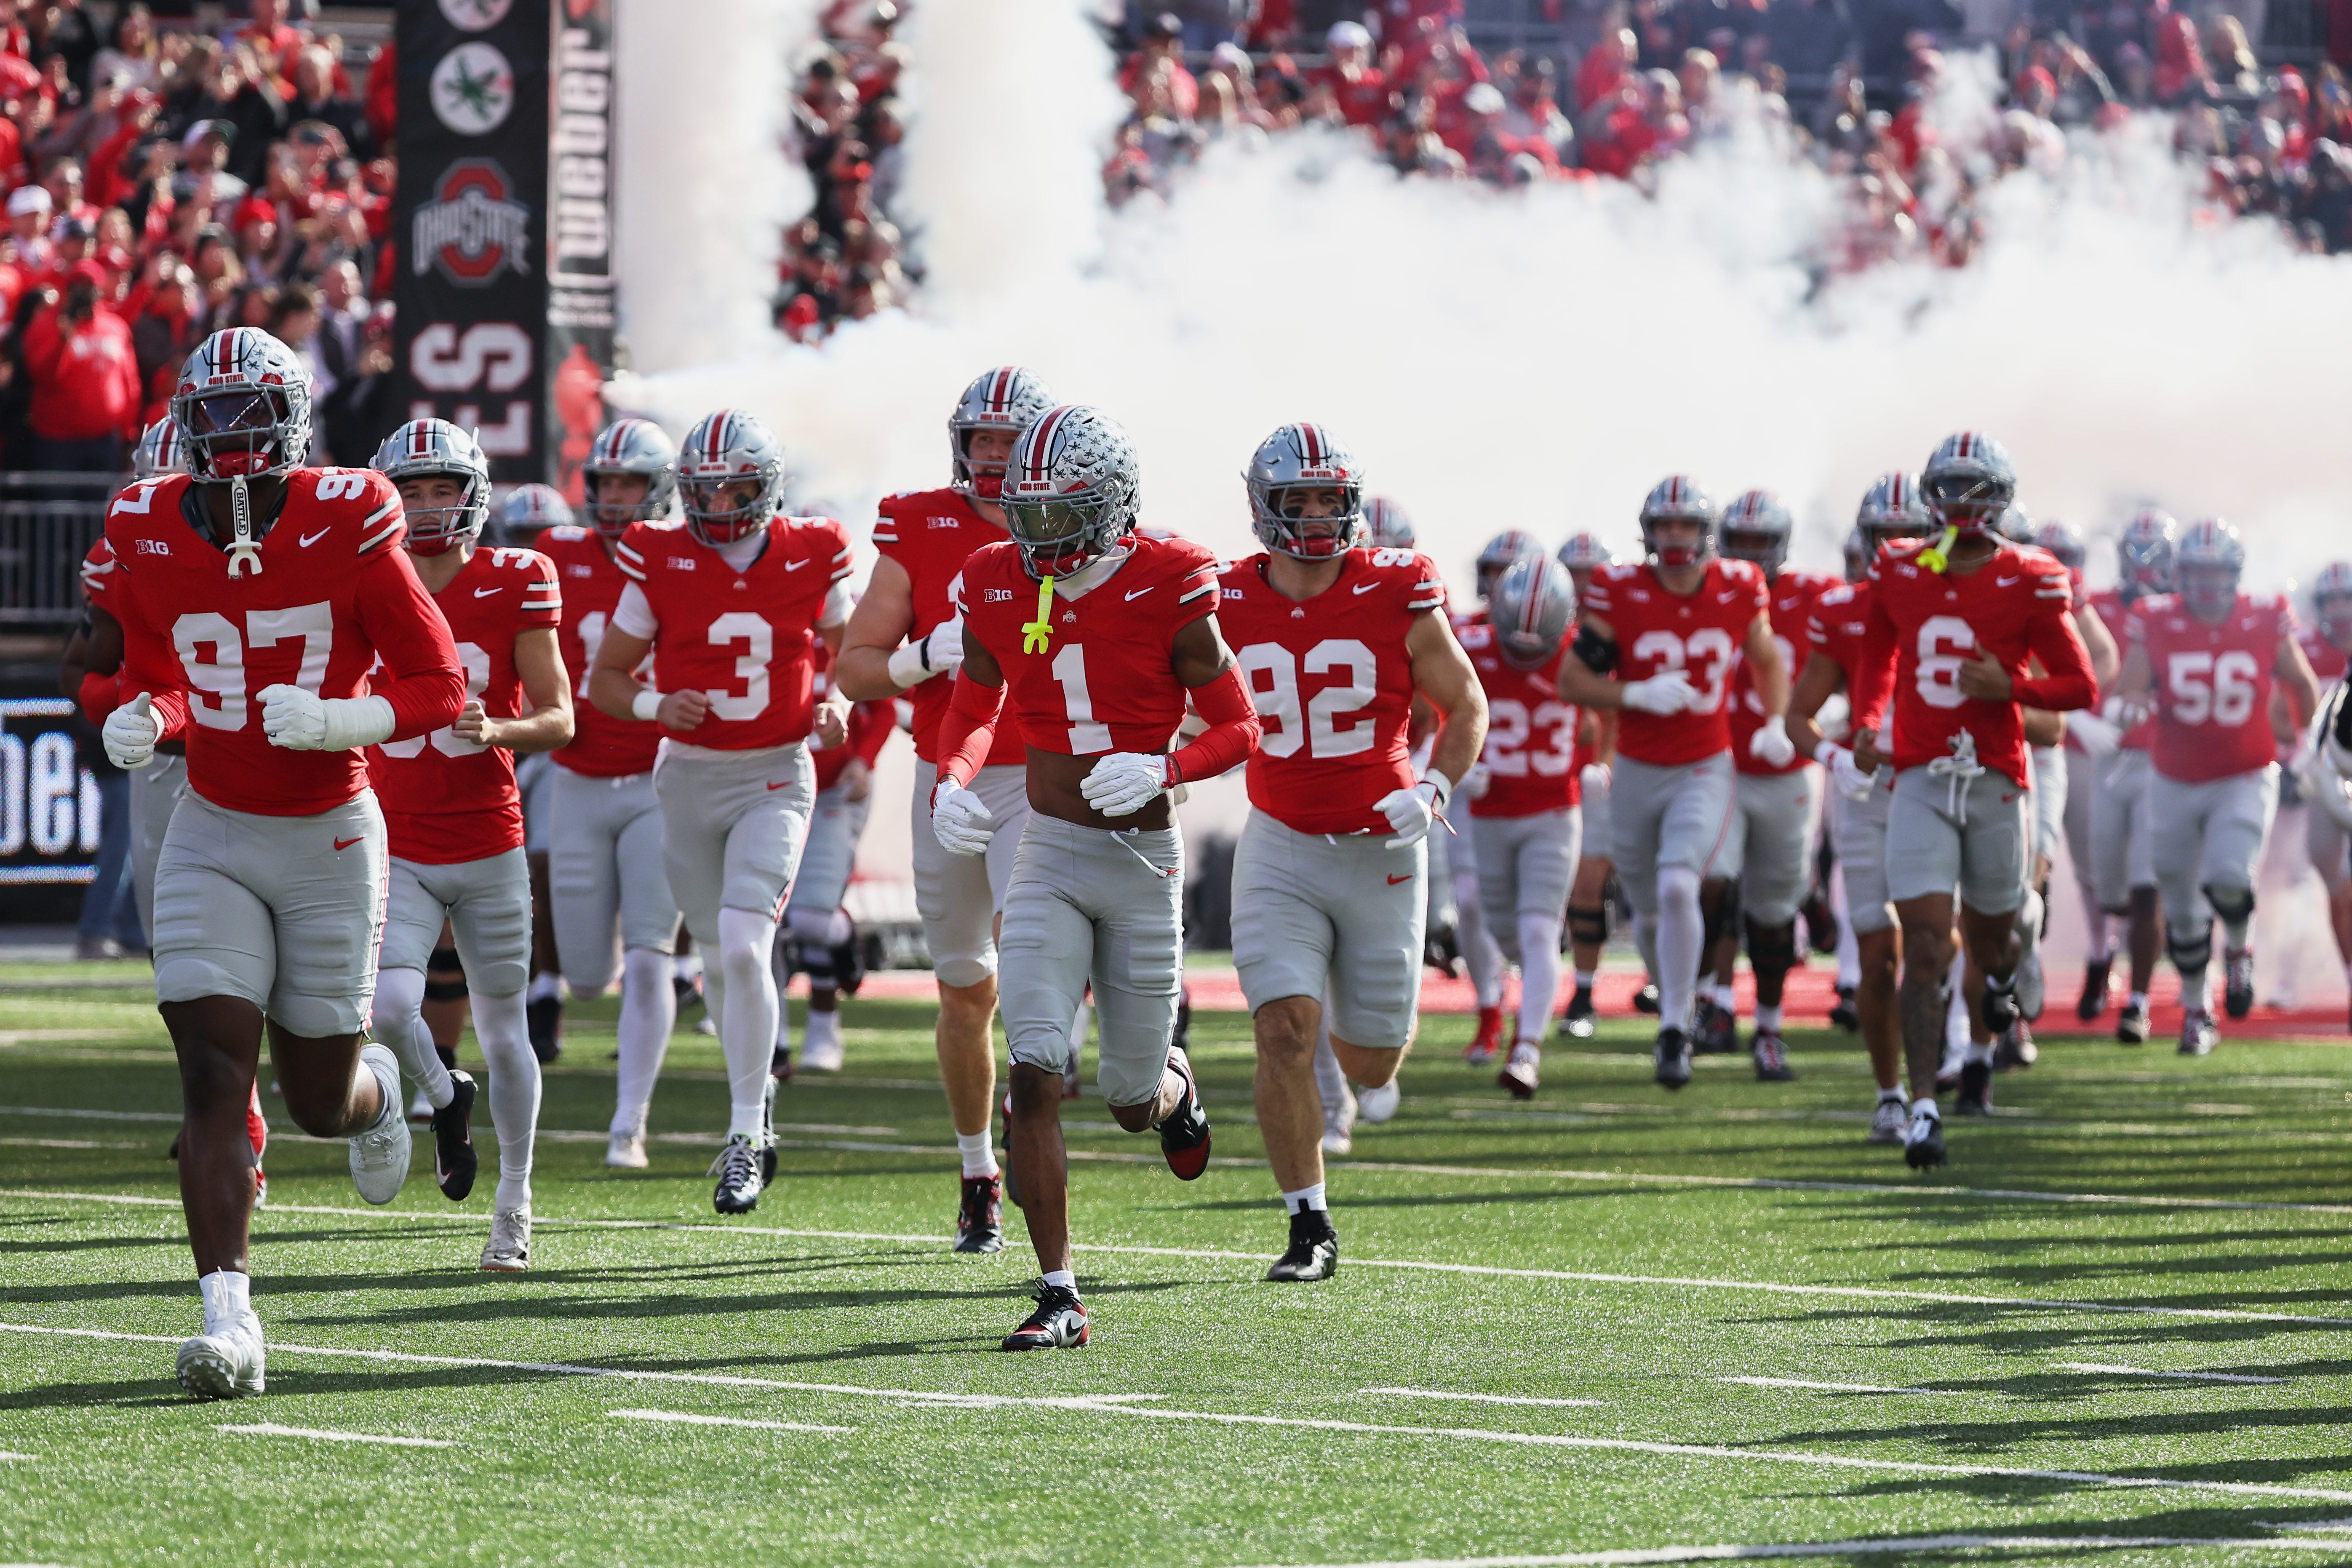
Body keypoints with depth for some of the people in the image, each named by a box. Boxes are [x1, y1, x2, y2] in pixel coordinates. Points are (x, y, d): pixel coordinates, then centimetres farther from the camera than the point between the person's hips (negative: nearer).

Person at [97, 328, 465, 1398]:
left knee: (318, 1100, 8)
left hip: (330, 833, -2)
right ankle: (229, 1320, -14)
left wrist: (330, 719, -26)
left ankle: (376, 1087, 45)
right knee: (215, 1080, -12)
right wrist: (140, 723, -12)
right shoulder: (148, 536, -4)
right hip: (213, 836, 2)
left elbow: (438, 690, -10)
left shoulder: (345, 525, -14)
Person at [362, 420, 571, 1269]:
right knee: (388, 1006, -21)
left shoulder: (514, 586, -5)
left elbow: (559, 719, -4)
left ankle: (514, 1206, 21)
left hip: (489, 851, -1)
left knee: (502, 1033, 6)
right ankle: (442, 1096, 12)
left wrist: (495, 729, -23)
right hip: (397, 854, 1)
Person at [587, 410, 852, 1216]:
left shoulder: (812, 559, -4)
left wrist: (839, 706, -7)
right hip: (689, 776, 2)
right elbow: (604, 678, 3)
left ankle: (746, 1135, -15)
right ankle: (756, 1090, 37)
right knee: (721, 962, 11)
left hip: (776, 777, -2)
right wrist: (656, 706, -17)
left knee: (743, 944, -19)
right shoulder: (660, 564, -5)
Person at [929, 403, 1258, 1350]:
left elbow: (1240, 728, -6)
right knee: (1034, 1075, -15)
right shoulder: (1000, 590, -2)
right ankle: (1059, 1295, -8)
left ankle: (1169, 1083, 50)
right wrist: (951, 782, -7)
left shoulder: (1168, 593, -12)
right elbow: (974, 711, 15)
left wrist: (1161, 771, -26)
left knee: (1131, 1103, 11)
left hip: (1143, 856, -2)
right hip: (1050, 853, 2)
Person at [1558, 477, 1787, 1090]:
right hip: (1637, 772, 1)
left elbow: (1768, 661, 13)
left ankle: (1675, 1031, -14)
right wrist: (1637, 696, -22)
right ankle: (1673, 1001, 42)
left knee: (1678, 889, -22)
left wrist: (1776, 723, -3)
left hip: (1705, 771, -1)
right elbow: (1572, 681, -7)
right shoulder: (1620, 593, -11)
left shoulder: (1739, 591, -6)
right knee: (1650, 914, 12)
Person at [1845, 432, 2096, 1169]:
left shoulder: (2029, 583, -4)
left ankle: (1983, 1040, 51)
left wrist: (2009, 687, -18)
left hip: (1995, 782, -1)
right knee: (1926, 943, -11)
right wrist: (1868, 722, 5)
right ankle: (1923, 1107, -15)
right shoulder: (1899, 573, 5)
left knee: (1990, 937, 15)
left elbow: (2080, 687, 0)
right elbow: (1878, 653, 23)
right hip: (1920, 781, 1)